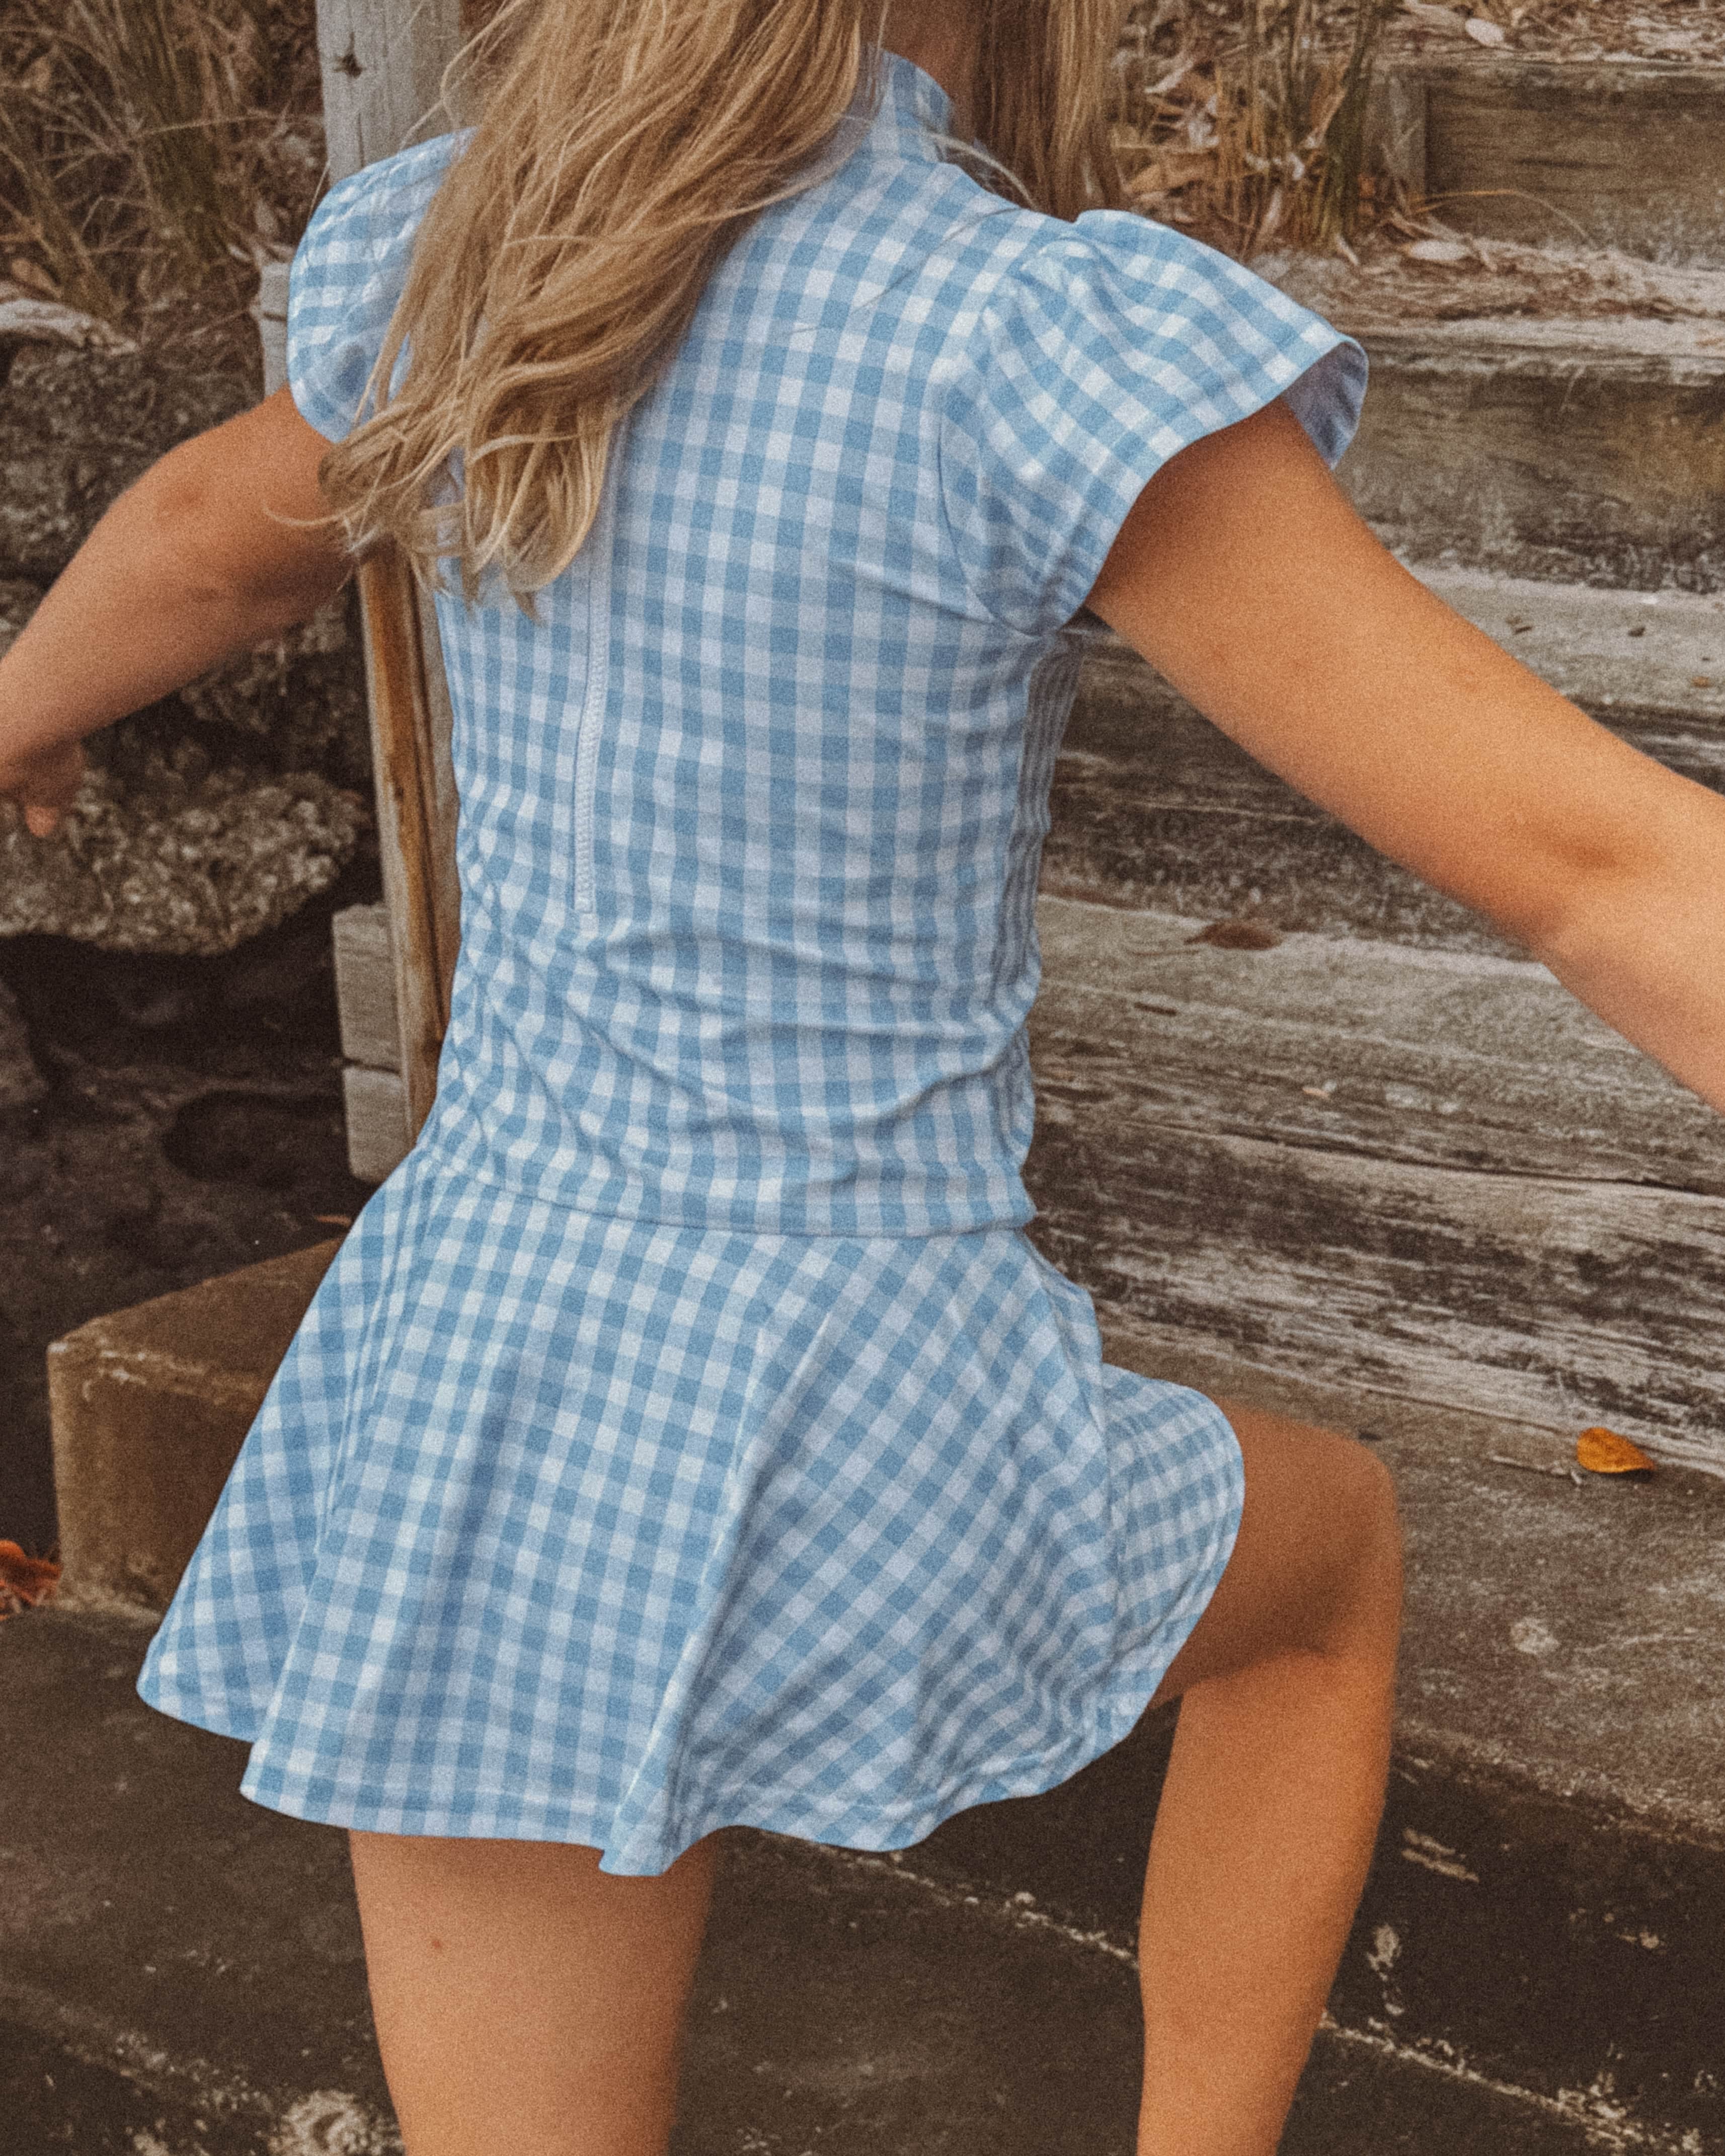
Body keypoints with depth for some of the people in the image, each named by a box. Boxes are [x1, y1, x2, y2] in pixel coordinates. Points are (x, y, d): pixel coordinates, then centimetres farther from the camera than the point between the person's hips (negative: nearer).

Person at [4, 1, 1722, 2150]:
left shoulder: (452, 246, 1)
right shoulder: (1043, 344, -19)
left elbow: (210, 531, 24)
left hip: (474, 1403, 5)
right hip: (839, 1466, -4)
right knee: (1330, 1534, 29)